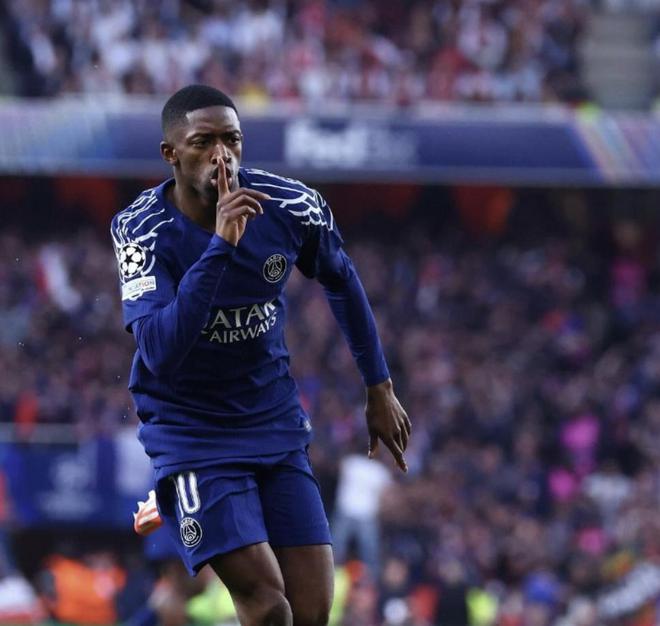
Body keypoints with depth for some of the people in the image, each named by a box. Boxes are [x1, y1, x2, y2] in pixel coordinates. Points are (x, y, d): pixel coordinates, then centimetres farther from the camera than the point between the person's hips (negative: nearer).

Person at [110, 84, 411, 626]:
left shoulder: (288, 206, -10)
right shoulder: (142, 229, -19)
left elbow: (342, 282, 12)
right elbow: (160, 351, -33)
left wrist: (380, 389, 18)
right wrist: (220, 245, -37)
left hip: (277, 421, 4)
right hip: (191, 433, -4)